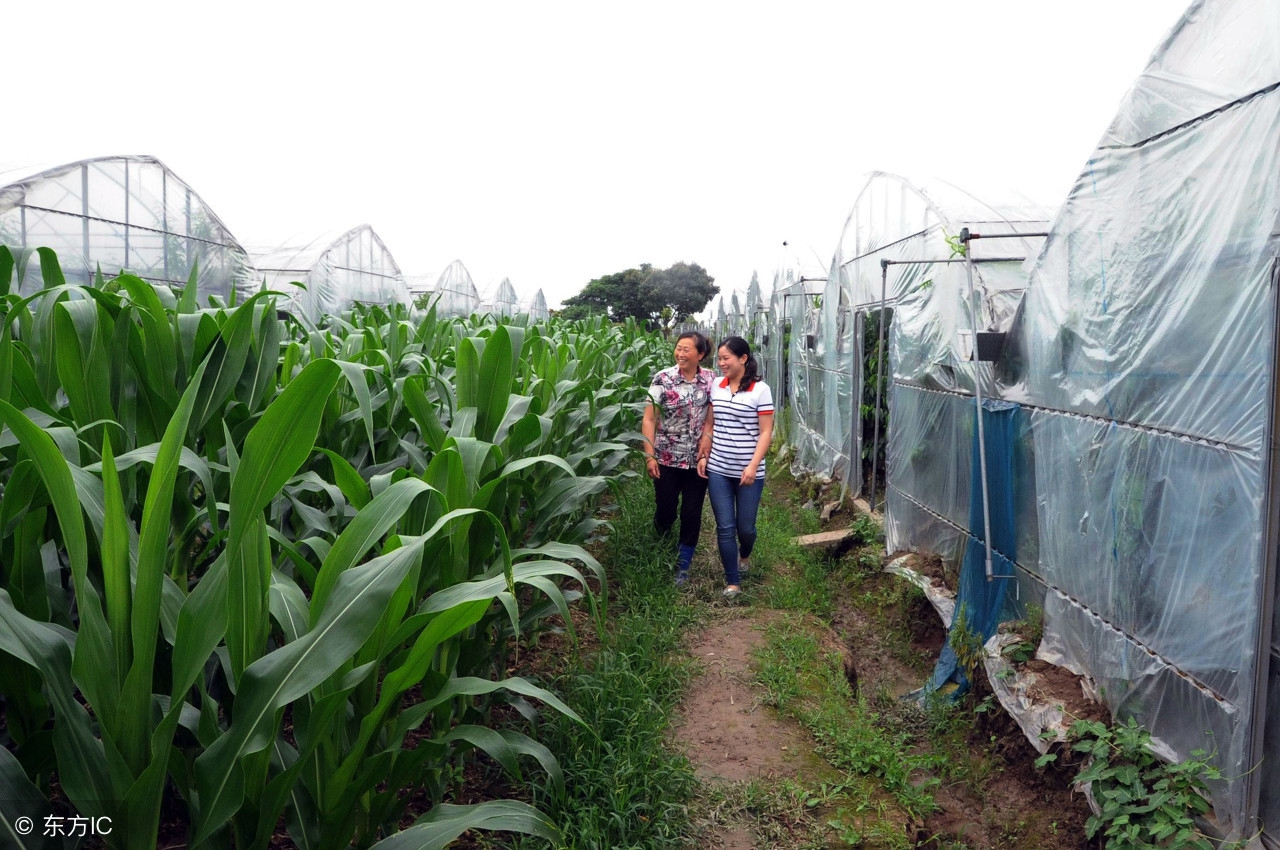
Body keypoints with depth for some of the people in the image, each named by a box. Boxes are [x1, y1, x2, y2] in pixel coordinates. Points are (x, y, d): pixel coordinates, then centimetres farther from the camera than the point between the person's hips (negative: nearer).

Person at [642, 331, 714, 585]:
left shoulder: (710, 380, -1)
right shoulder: (663, 379, -9)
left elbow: (713, 414, 8)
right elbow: (649, 419, -9)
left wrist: (708, 434, -11)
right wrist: (649, 456, -14)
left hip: (698, 459, 2)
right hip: (667, 459, -2)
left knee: (692, 514, 6)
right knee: (665, 511, 9)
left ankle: (683, 566, 23)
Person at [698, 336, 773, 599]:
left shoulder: (760, 390, -9)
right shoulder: (716, 386, 4)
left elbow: (766, 432, -10)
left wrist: (753, 465, -17)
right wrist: (704, 456, 6)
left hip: (749, 472, -3)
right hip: (718, 470, 3)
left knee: (745, 526, 10)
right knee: (725, 527, 3)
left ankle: (744, 556, 43)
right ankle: (732, 582, 14)